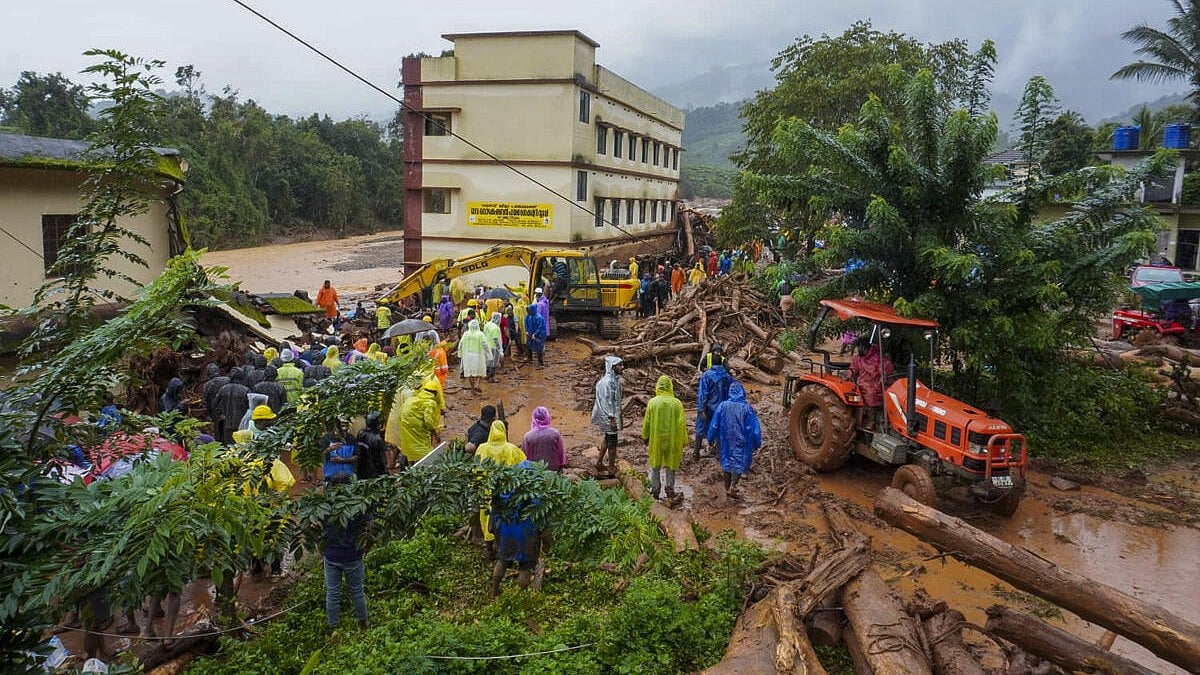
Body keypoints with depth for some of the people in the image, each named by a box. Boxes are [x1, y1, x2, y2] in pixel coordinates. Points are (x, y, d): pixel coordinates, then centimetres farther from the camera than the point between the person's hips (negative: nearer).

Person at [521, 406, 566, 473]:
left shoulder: (528, 436, -14)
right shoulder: (555, 434, -12)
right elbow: (561, 452, -2)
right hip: (553, 470, 0)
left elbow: (525, 456, -6)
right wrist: (561, 467, 13)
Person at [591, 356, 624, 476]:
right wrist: (612, 420, -23)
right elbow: (607, 402, -24)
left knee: (607, 439, 21)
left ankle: (599, 463, 32)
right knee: (612, 441, 2)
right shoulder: (608, 382, -24)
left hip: (613, 414, 10)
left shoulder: (614, 379, 6)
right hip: (609, 415, -10)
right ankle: (612, 469, 15)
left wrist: (618, 417, 20)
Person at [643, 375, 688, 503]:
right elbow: (682, 424, -6)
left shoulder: (652, 402, -9)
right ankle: (670, 489, 13)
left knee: (655, 466, 14)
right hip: (672, 440, 0)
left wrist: (645, 439, 11)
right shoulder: (677, 403, -9)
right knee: (671, 466, 14)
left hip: (656, 440, 0)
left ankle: (655, 490, 18)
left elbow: (646, 423, -2)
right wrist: (683, 442, 4)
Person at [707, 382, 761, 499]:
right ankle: (732, 486, -7)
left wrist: (711, 439, 10)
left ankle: (727, 488, 24)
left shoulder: (723, 406, -10)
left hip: (726, 441, 2)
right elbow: (754, 428, -9)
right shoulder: (747, 408, -13)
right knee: (740, 462, 10)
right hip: (741, 442, -2)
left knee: (727, 460, 17)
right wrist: (757, 443, 2)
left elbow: (714, 425, -3)